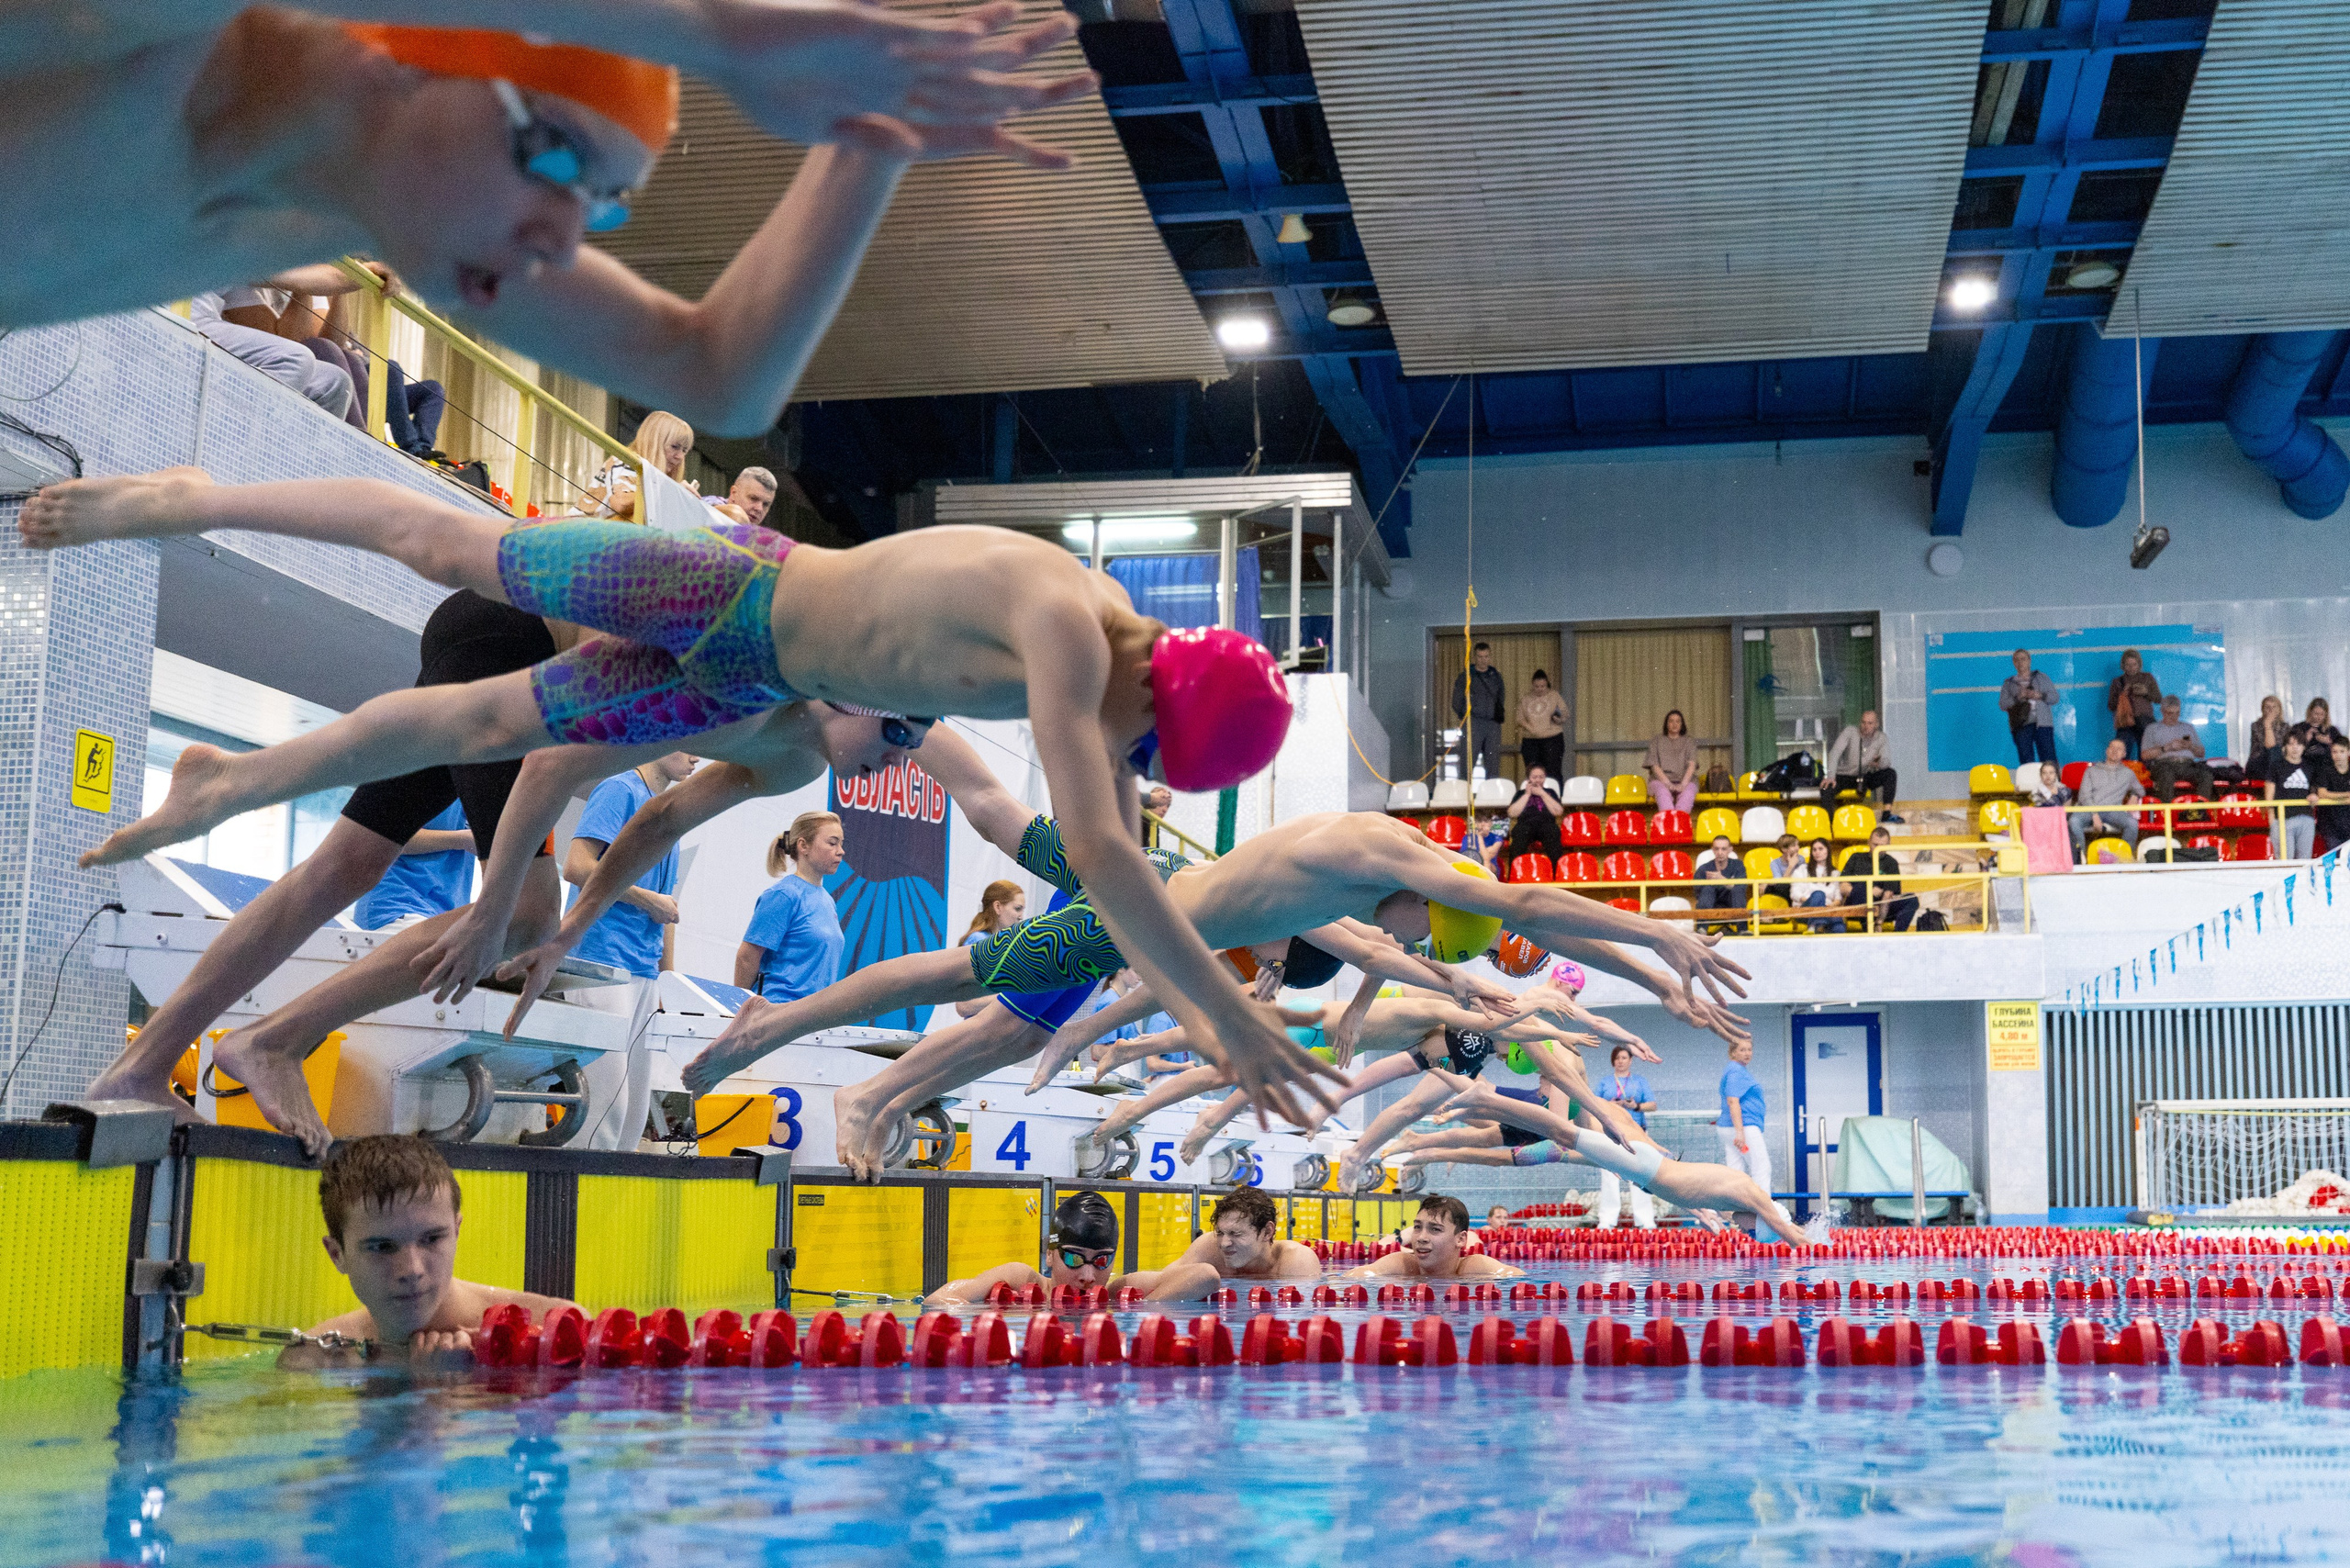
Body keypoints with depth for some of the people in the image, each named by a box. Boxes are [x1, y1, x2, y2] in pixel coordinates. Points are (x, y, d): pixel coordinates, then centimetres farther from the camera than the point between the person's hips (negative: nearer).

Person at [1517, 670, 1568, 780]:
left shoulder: (1555, 696, 9)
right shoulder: (1525, 700, 13)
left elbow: (1565, 714, 8)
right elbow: (1520, 718, 7)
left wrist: (1559, 720, -14)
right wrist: (1529, 727, -12)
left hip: (1552, 739, -2)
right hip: (1530, 740, 2)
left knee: (1552, 772, -10)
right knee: (1533, 773, -3)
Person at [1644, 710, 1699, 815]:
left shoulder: (1689, 743, 18)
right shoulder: (1657, 742, 16)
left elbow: (1692, 765, 2)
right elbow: (1655, 766, 3)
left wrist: (1683, 784, -17)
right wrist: (1668, 784, -14)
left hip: (1685, 781, 0)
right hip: (1661, 780, 0)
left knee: (1687, 794, -36)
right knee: (1663, 793, -37)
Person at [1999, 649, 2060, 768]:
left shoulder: (2042, 678, 18)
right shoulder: (2008, 683, 18)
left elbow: (2054, 697, 11)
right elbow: (2003, 705, 7)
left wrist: (2040, 696, -7)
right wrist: (2018, 697, -9)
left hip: (2042, 723, 0)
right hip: (2021, 726, 0)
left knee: (2049, 759, -9)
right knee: (2026, 761, -7)